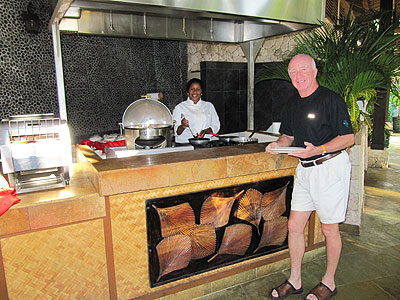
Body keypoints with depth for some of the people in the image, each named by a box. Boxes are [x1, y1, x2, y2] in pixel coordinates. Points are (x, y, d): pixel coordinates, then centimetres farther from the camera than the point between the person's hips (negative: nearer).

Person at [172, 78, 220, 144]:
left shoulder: (209, 106, 15)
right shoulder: (179, 107, 5)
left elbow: (216, 126, 12)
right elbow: (176, 132, 1)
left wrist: (205, 131, -7)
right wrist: (182, 126, -21)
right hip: (185, 144, -2)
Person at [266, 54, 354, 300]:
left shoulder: (331, 99, -11)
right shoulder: (293, 104, 11)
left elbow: (349, 137, -11)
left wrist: (318, 150, -25)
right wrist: (279, 145, -2)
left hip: (331, 167, -6)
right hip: (305, 169, 7)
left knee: (329, 229, 6)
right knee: (294, 225, 8)